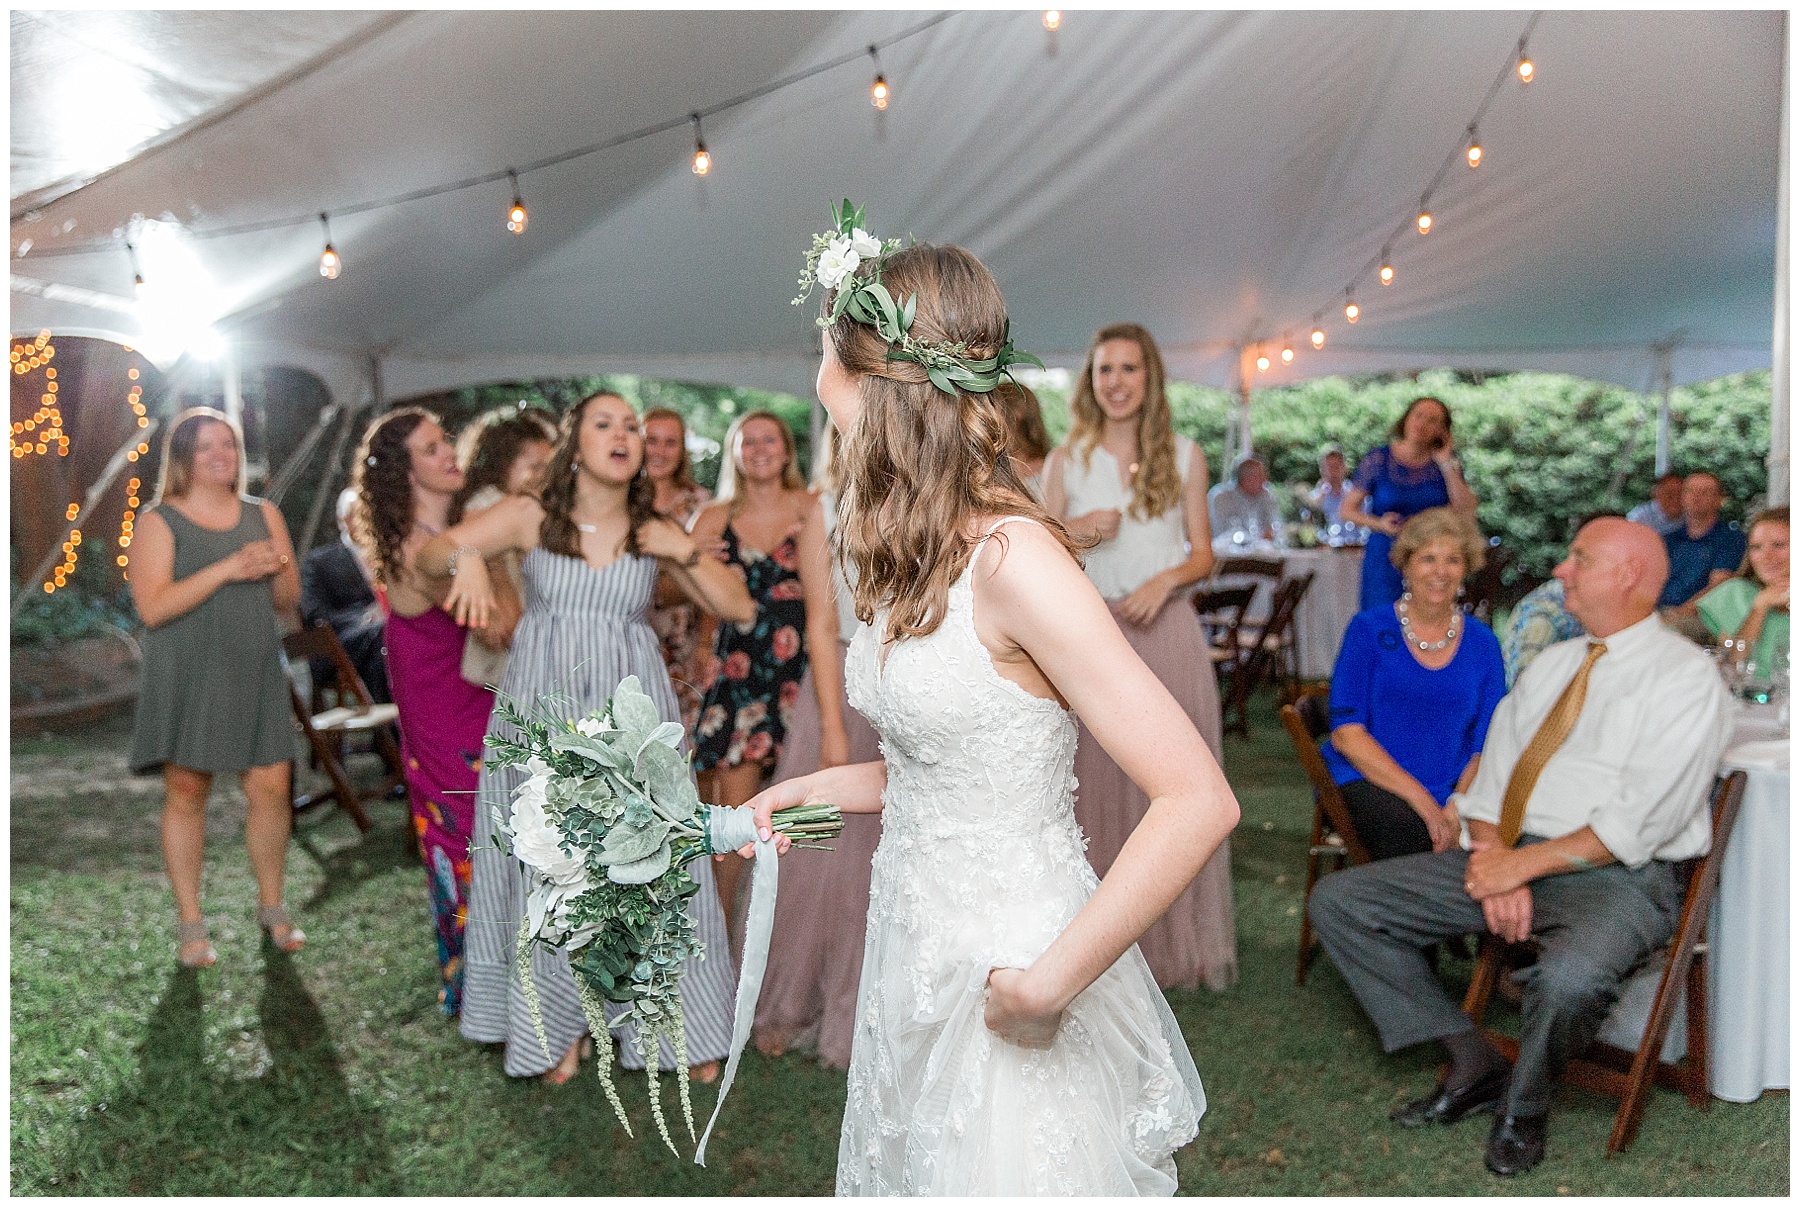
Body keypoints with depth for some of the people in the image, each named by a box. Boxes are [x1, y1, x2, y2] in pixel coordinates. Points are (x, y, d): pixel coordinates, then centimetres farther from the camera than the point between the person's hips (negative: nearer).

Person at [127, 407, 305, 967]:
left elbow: (288, 602, 12)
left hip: (255, 674, 3)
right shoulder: (158, 522, -1)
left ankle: (271, 906, 19)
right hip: (187, 677, -3)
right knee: (186, 791, 2)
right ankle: (190, 923, 14)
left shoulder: (263, 514, 10)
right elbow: (152, 606, -14)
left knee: (271, 788, 0)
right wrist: (227, 569, -20)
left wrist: (277, 569, -10)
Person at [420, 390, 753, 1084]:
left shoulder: (654, 533, 4)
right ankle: (562, 1026, 25)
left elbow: (739, 609, 3)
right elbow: (429, 555, -6)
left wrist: (687, 553, -11)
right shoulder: (529, 517, 0)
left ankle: (675, 1022, 19)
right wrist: (465, 558, -29)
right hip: (544, 719, -1)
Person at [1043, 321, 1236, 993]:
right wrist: (1073, 533, -11)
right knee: (1094, 784, 1)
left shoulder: (1184, 456, 8)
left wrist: (1167, 578, -11)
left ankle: (1175, 943, 15)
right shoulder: (1066, 461, 7)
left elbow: (1203, 556, 9)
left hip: (1166, 632, 0)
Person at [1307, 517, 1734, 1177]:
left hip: (1618, 877, -7)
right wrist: (1495, 859, -8)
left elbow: (1637, 826, -16)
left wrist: (1526, 864, -17)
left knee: (1571, 975, -41)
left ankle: (1522, 1107, -5)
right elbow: (1493, 775, 10)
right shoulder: (1550, 663, 17)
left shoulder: (1684, 677, -5)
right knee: (1338, 900, -4)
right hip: (1508, 857, 7)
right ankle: (1475, 1065, 4)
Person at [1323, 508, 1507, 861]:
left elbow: (1486, 748, 7)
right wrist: (1425, 804, -16)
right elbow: (1346, 734, -6)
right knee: (1406, 829, -35)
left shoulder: (1483, 644, 12)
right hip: (1365, 782, -2)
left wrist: (1456, 810, -14)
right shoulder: (1369, 630, 3)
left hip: (1451, 794, 3)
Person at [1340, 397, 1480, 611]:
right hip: (1385, 560, -1)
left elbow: (1467, 513, -6)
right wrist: (1379, 524, -16)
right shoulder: (1378, 460, 1)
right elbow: (1346, 511, 1)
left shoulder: (1446, 462, 6)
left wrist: (1447, 465, -7)